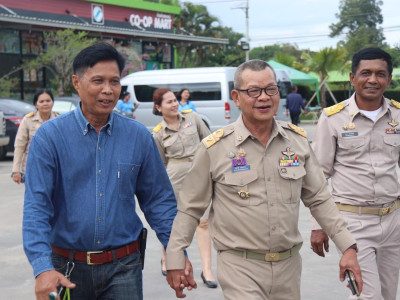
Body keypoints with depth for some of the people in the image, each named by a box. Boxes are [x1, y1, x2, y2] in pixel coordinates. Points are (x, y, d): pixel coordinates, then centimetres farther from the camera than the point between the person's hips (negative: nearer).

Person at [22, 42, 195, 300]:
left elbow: (159, 201, 7)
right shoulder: (50, 136, -7)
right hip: (67, 269, -1)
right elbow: (36, 206, -12)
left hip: (123, 268, 1)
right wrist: (43, 268, -23)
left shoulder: (139, 136, 1)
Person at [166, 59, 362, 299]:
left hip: (289, 264, 4)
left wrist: (348, 246, 4)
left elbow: (319, 199, 9)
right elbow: (190, 209, 0)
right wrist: (175, 259, -1)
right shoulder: (214, 147, -7)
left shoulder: (298, 140, 3)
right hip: (239, 268, -3)